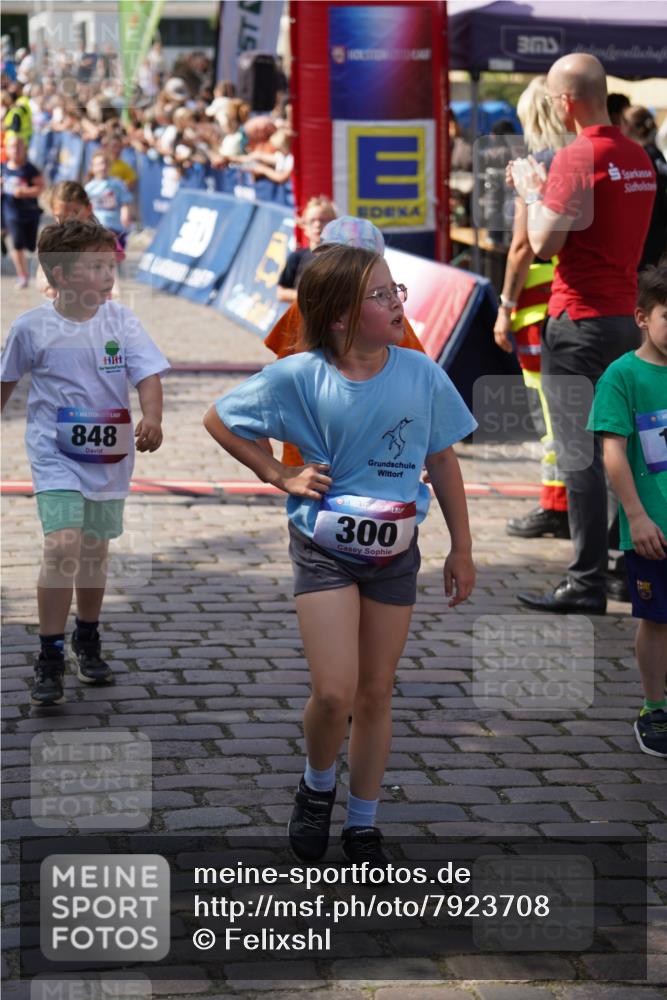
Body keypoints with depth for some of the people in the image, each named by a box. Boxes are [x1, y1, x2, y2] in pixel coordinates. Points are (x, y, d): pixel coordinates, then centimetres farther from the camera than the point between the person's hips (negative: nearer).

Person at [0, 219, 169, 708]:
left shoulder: (120, 320, -5)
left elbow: (148, 373, -11)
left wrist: (152, 417, -29)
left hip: (109, 453, 3)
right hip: (56, 453, -3)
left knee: (95, 552, 15)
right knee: (64, 546, -19)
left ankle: (88, 642, 38)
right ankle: (50, 660, -9)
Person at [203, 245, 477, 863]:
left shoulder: (420, 373, -8)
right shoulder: (300, 377, -15)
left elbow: (442, 462, 4)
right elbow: (219, 420, -1)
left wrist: (461, 549, 7)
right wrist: (281, 476, -6)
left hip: (394, 550, 2)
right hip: (324, 549, -2)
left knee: (376, 694, 10)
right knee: (334, 695, -11)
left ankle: (363, 826, 26)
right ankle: (317, 786, 22)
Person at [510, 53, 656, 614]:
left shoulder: (576, 158, -16)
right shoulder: (639, 157, 10)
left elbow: (545, 243, -16)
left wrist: (532, 193, 0)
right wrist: (546, 192, 16)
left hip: (580, 322, -8)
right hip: (626, 316, 8)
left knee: (581, 457, -5)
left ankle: (587, 585, -4)